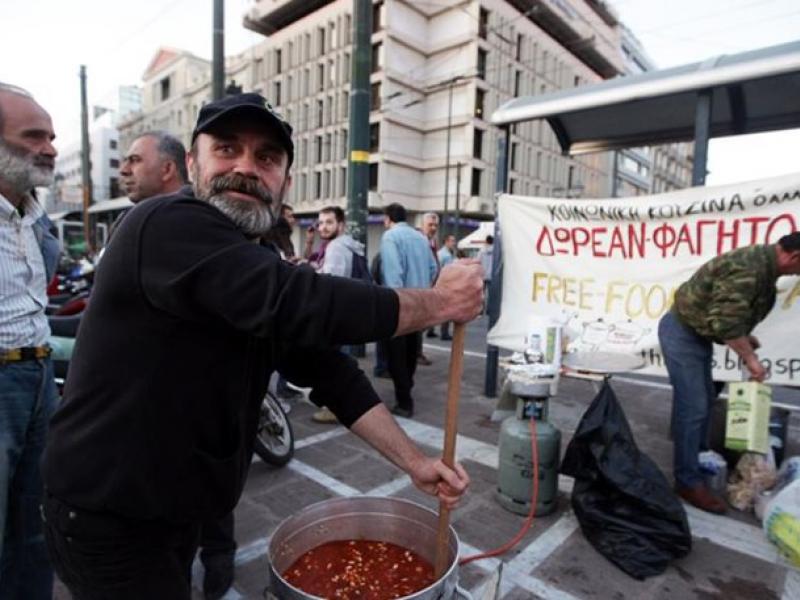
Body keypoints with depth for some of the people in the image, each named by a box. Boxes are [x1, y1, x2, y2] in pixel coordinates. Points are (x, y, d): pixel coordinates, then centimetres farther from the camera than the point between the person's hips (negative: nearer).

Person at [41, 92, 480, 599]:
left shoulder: (265, 268, 2)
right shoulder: (169, 226, -24)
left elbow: (330, 371, -1)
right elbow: (305, 306, -38)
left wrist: (414, 461, -5)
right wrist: (438, 302, -24)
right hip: (110, 518, -8)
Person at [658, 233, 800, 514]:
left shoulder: (762, 261, 7)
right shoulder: (747, 270, -27)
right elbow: (726, 323, -28)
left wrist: (745, 337, 14)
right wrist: (750, 358, -16)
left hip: (697, 332, 11)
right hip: (682, 333, -11)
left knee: (704, 400, 20)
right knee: (693, 407, -8)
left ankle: (698, 457, 36)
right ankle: (688, 481, 2)